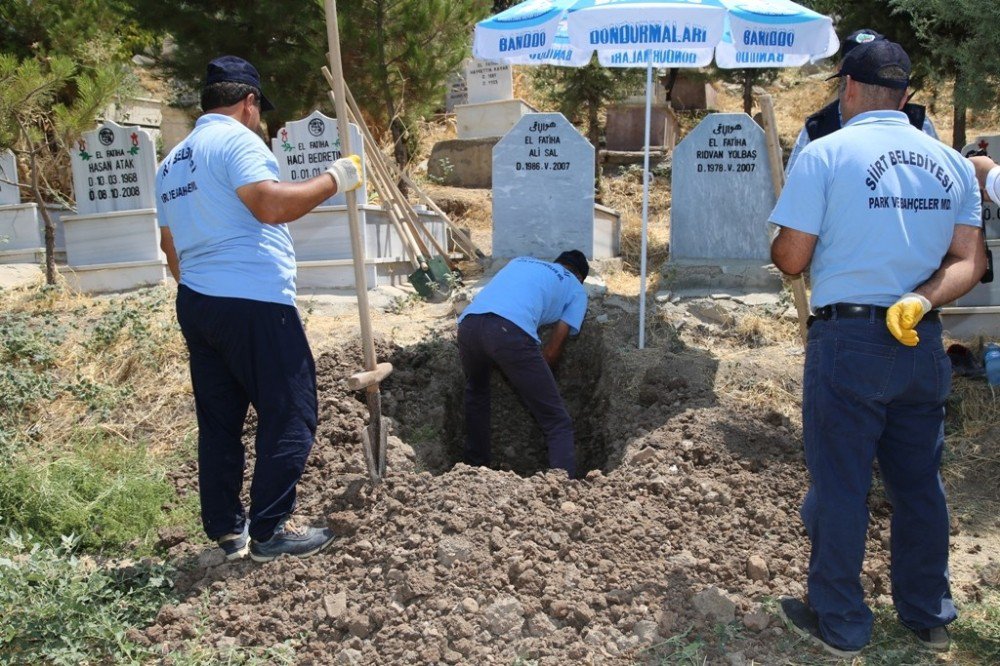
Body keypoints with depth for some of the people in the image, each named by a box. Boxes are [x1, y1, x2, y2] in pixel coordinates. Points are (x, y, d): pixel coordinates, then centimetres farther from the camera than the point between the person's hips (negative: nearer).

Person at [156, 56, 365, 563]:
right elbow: (271, 204, -23)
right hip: (253, 304, -9)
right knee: (290, 414, -1)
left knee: (219, 420, 13)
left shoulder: (172, 162, 21)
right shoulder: (237, 139, -8)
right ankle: (269, 531, 1)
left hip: (195, 305, 9)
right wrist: (333, 180, -13)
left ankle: (226, 530, 20)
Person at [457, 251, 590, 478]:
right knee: (557, 422, 5)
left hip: (469, 323, 5)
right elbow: (554, 349, 18)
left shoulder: (521, 261, 39)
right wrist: (536, 379, 35)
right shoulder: (576, 289, 26)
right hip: (510, 331, -5)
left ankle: (475, 467, 43)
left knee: (476, 391, 37)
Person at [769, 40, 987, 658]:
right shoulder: (951, 162, 8)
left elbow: (791, 259, -9)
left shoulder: (825, 154, -9)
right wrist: (920, 300, -9)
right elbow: (970, 262, 2)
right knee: (920, 483, 17)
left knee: (840, 486, 6)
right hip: (923, 343, 5)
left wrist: (778, 243, 12)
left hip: (847, 341, -5)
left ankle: (840, 624, 19)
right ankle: (929, 614, 32)